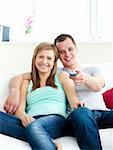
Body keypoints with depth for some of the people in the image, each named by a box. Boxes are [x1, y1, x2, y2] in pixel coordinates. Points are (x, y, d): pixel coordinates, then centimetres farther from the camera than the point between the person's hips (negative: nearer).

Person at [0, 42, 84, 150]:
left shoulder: (61, 77, 22)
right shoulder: (27, 82, 26)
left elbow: (73, 100, 9)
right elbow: (19, 109, 12)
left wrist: (76, 104, -16)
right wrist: (23, 116, -13)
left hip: (56, 120, -3)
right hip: (30, 122, 3)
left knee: (34, 126, -39)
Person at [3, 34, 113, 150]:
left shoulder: (95, 70, 24)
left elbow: (98, 86, -2)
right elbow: (19, 78, 15)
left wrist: (86, 78, -26)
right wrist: (14, 93, -9)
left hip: (102, 113, 1)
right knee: (83, 112, -38)